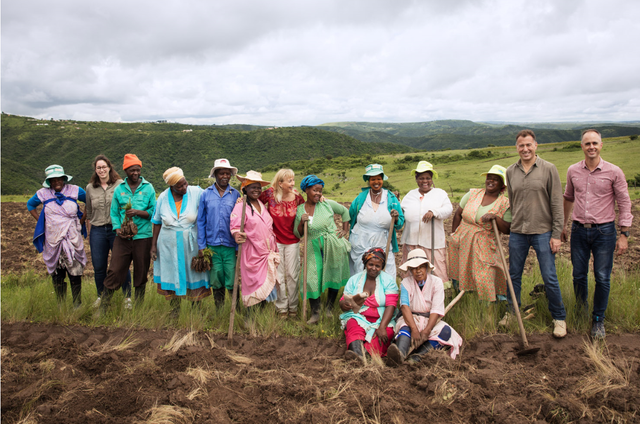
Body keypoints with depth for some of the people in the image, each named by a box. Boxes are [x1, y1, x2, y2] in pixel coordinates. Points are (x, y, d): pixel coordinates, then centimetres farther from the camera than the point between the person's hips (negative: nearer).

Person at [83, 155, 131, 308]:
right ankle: (101, 296, 27)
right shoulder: (90, 188, 11)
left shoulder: (120, 184, -1)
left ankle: (127, 297, 14)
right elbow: (88, 213, 17)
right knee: (98, 267, 9)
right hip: (97, 231, 3)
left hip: (117, 229, -3)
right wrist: (89, 233, 15)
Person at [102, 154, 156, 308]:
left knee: (141, 273, 7)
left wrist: (138, 212, -15)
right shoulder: (119, 189, 8)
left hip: (143, 236, -1)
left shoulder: (148, 188, 4)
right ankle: (104, 305, 9)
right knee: (115, 270, -3)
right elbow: (114, 213, 8)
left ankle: (138, 306, 20)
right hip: (123, 237, 1)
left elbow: (154, 212, 0)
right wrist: (118, 229, -7)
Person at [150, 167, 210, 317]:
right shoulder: (163, 197, -1)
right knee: (172, 276, 9)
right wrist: (153, 245, 7)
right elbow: (157, 222, 8)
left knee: (194, 276, 4)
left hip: (191, 244, -1)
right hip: (169, 245, 2)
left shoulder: (196, 192, -7)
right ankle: (174, 312, 25)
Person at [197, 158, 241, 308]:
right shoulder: (206, 194, 4)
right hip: (212, 245, 1)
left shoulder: (235, 195, 3)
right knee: (216, 281, 9)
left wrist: (239, 247, -3)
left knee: (232, 282, -2)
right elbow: (201, 221, 7)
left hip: (231, 246, -1)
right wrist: (201, 246, 2)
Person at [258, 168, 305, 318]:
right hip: (275, 241, -1)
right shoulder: (270, 194, -10)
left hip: (292, 241, 1)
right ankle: (281, 307, 22)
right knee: (279, 276, 8)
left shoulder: (297, 197, -4)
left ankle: (293, 307, 25)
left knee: (292, 275, 9)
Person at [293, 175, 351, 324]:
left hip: (334, 246, -1)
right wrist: (301, 222, -12)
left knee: (334, 276, 5)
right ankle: (315, 313, 6)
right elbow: (297, 234, 7)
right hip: (314, 249, 1)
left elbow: (345, 211, 15)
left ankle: (329, 308, 25)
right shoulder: (299, 210, 4)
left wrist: (345, 229, 8)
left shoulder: (327, 204, 0)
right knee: (313, 278, -6)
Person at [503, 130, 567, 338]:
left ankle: (559, 318, 18)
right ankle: (512, 312, 29)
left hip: (543, 232, -3)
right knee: (514, 275, 11)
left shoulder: (548, 169, -4)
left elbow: (557, 203, -4)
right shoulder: (510, 172, 6)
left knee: (549, 278, 0)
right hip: (517, 232, 3)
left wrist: (556, 234, -8)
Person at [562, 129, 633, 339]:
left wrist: (624, 234, -5)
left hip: (604, 231, -2)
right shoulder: (573, 171, 3)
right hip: (579, 230, 3)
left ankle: (598, 320, 18)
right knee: (579, 275, 10)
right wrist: (562, 225, 20)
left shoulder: (614, 172, -5)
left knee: (602, 278, 2)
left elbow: (624, 204, -1)